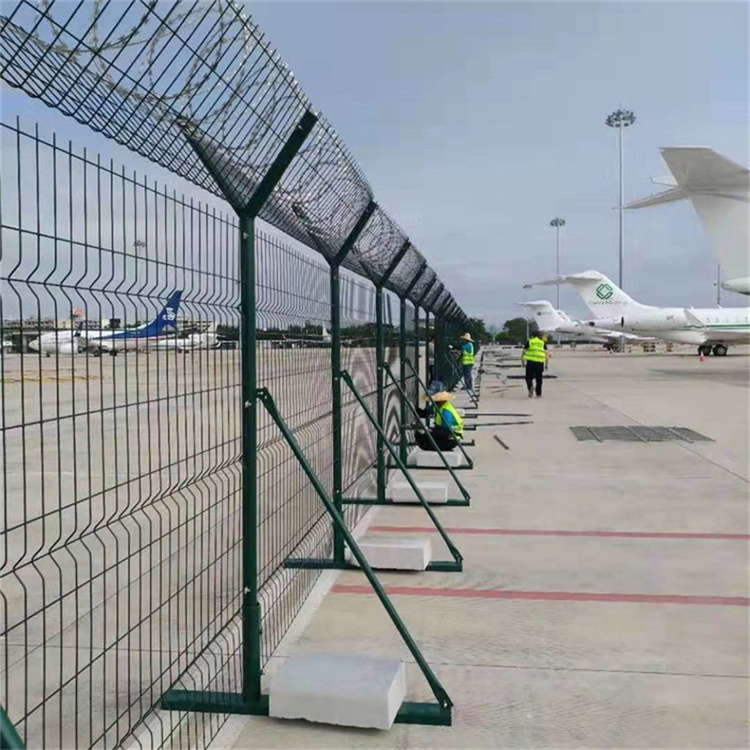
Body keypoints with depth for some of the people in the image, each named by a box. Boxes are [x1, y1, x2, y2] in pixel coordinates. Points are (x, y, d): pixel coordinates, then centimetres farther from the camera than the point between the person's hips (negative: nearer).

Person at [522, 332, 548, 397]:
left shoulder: (529, 342, 10)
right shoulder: (543, 342, 13)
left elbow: (524, 352, 5)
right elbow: (546, 353, 5)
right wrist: (546, 363, 8)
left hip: (530, 361, -1)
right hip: (540, 362, 1)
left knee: (529, 377, 7)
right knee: (539, 379, 10)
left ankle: (531, 387, -21)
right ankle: (538, 394, 9)